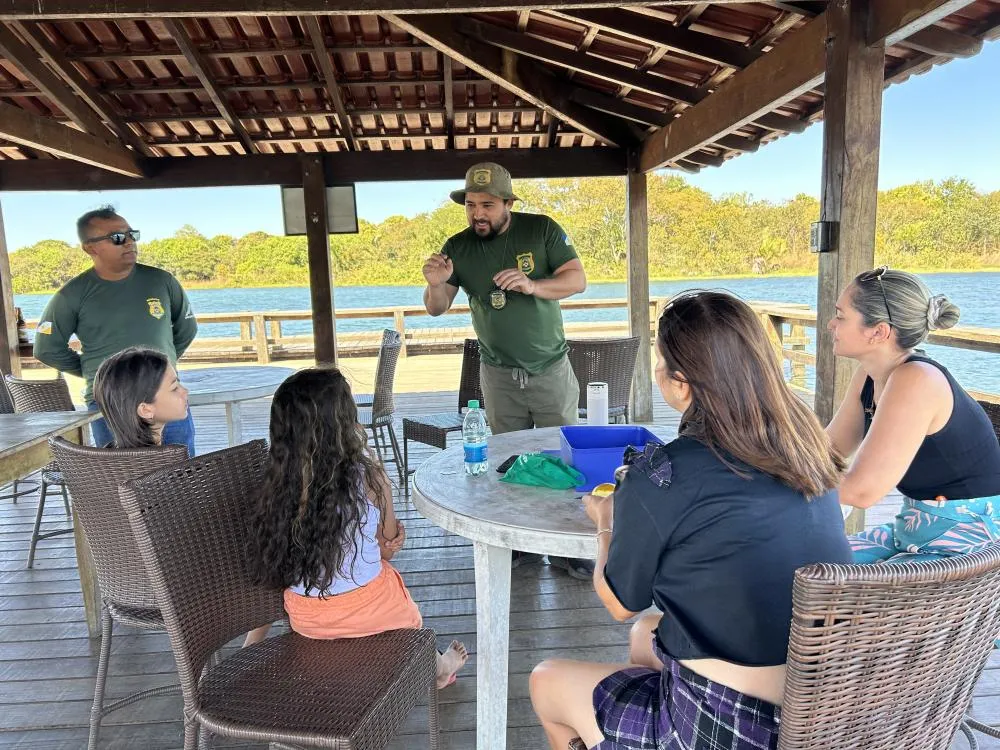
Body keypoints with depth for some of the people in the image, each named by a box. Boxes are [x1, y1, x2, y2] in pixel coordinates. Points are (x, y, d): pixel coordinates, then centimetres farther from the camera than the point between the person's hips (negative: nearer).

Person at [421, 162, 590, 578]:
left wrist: (532, 285, -30)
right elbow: (436, 309, -1)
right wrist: (436, 285, -24)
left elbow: (577, 279, -12)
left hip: (551, 368, -1)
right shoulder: (458, 247, -3)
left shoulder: (542, 230, -8)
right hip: (499, 374, 2)